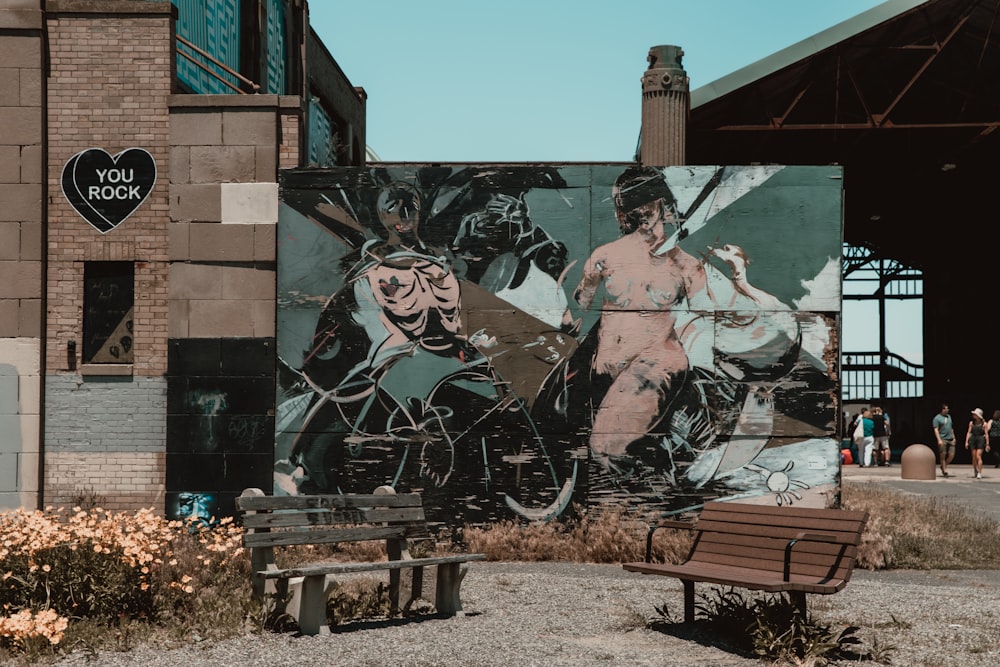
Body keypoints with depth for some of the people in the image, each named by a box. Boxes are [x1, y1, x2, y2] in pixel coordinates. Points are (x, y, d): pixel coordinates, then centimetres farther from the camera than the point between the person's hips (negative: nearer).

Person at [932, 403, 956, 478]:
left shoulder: (949, 416, 15)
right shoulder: (937, 418, -5)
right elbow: (936, 430, -10)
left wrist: (953, 437, 18)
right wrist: (939, 440, -19)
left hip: (950, 439, 6)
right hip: (942, 439, -6)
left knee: (952, 455, -1)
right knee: (943, 456, -3)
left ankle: (944, 466, 20)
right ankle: (944, 471, 2)